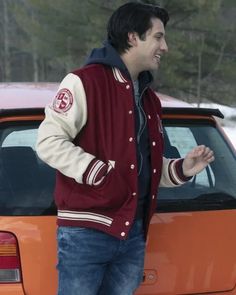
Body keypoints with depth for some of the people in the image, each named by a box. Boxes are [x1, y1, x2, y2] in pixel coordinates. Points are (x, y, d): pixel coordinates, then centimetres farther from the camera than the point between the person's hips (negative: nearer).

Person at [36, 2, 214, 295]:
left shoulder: (149, 99, 19)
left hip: (133, 235, 8)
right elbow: (48, 141, -14)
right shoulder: (85, 82, -8)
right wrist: (100, 173, -19)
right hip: (85, 234, -8)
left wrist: (182, 169, 6)